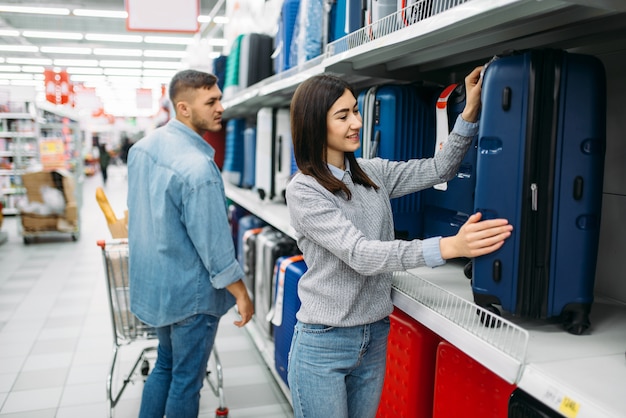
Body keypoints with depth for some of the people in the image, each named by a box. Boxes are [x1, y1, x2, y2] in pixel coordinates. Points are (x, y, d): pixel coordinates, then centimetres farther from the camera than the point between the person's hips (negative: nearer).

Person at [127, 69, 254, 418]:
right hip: (189, 292, -8)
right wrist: (242, 294, -13)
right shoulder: (197, 167, -27)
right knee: (187, 379, 10)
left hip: (153, 282, 8)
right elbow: (214, 244, -24)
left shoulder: (144, 146, 1)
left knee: (165, 364, 25)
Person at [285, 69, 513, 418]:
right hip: (323, 343, -5)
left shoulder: (373, 172, 4)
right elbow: (360, 254, -26)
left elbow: (438, 170, 4)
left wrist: (470, 111, -10)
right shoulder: (303, 190, -16)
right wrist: (448, 247, -35)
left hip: (376, 337, 6)